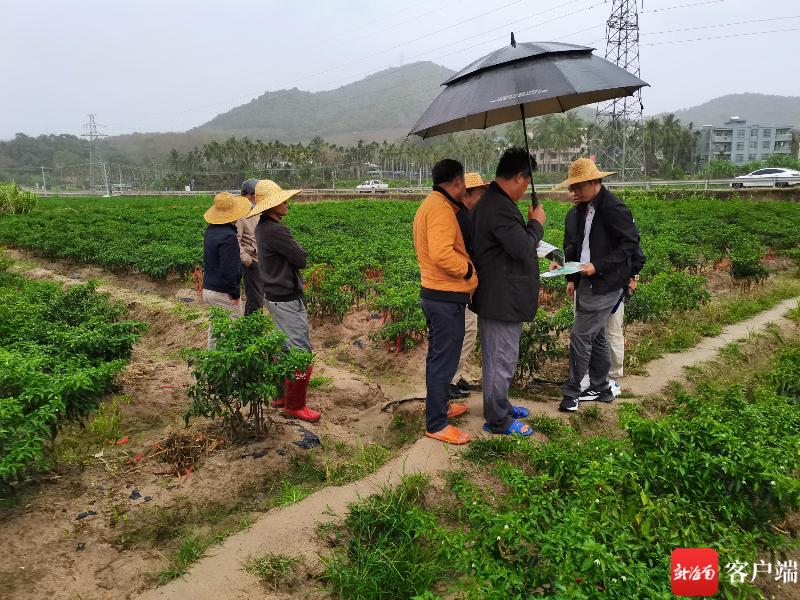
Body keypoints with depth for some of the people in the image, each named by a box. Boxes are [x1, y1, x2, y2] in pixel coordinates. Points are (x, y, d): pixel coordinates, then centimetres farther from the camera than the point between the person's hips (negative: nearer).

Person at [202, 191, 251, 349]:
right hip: (223, 293, -9)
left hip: (208, 289, 9)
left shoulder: (211, 230, 6)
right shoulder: (228, 236, -22)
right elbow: (228, 271, -23)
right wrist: (235, 295, -15)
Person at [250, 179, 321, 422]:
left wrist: (293, 253, -3)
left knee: (286, 347, 20)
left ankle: (282, 395, 31)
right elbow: (302, 259, -17)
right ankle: (294, 405, 8)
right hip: (286, 299, -10)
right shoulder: (275, 230, -23)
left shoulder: (262, 227, 8)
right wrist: (298, 252, 2)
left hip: (275, 296, 10)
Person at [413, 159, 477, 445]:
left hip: (434, 293, 11)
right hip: (447, 299, -10)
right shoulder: (441, 208, -20)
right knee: (444, 361, 0)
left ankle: (439, 406, 39)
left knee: (439, 356, 22)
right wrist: (470, 269, -17)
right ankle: (436, 424, 11)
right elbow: (441, 254, -31)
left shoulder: (430, 204, 13)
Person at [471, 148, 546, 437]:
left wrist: (530, 223, 11)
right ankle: (498, 421, 15)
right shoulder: (499, 207, -24)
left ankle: (500, 406, 39)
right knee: (502, 361, 2)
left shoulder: (489, 201, 12)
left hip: (494, 297, 11)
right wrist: (536, 223, -9)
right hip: (502, 300, -11)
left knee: (496, 357, 23)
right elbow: (523, 248, -23)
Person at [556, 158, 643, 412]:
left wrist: (597, 266, -20)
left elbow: (630, 243, -16)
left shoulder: (614, 208, -16)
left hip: (605, 284, -8)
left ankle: (572, 391, 7)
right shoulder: (579, 210, 8)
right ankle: (601, 388, 29)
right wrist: (571, 278, 12)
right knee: (595, 335, 16)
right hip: (585, 281, 9)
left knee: (581, 335, -6)